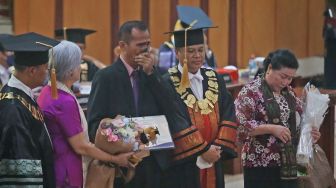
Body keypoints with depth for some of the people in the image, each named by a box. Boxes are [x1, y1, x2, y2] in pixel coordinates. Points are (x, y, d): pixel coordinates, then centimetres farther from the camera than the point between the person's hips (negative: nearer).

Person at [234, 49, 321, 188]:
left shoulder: (288, 92, 13)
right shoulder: (251, 91, -9)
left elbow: (297, 121, 22)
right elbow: (241, 125, -15)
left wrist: (309, 132, 1)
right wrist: (272, 128, -21)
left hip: (289, 163, 7)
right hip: (260, 164, -7)